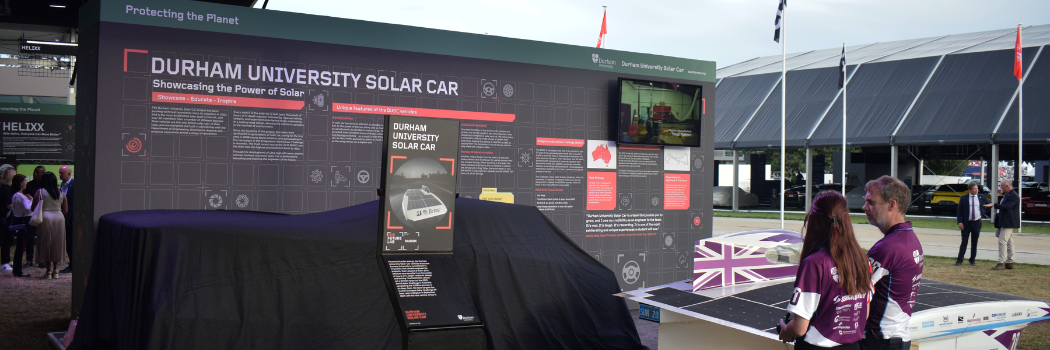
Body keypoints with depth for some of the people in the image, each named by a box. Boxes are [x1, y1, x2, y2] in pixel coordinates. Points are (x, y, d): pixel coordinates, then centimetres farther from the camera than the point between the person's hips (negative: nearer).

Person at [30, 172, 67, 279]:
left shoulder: (40, 192, -5)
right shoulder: (61, 193, 5)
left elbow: (34, 207, -8)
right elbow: (64, 210, 8)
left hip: (45, 218, -3)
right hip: (59, 218, 3)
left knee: (46, 243, 4)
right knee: (57, 243, 10)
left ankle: (48, 270, 2)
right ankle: (55, 269, 11)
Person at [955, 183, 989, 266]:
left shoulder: (981, 197, 5)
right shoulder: (963, 198, 0)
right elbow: (959, 211, 0)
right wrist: (960, 222, -9)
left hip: (977, 223, 2)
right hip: (966, 223, -2)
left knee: (974, 243, 7)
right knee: (964, 242, 0)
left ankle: (972, 260, 16)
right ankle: (959, 260, 4)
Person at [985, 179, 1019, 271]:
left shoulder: (1013, 196, -14)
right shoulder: (1006, 195, 17)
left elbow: (1007, 207, -24)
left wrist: (994, 204, -25)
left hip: (1008, 223, -11)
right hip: (1004, 222, 11)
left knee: (1002, 241, -15)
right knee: (1009, 243, 12)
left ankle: (1001, 263, -17)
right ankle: (1010, 263, 16)